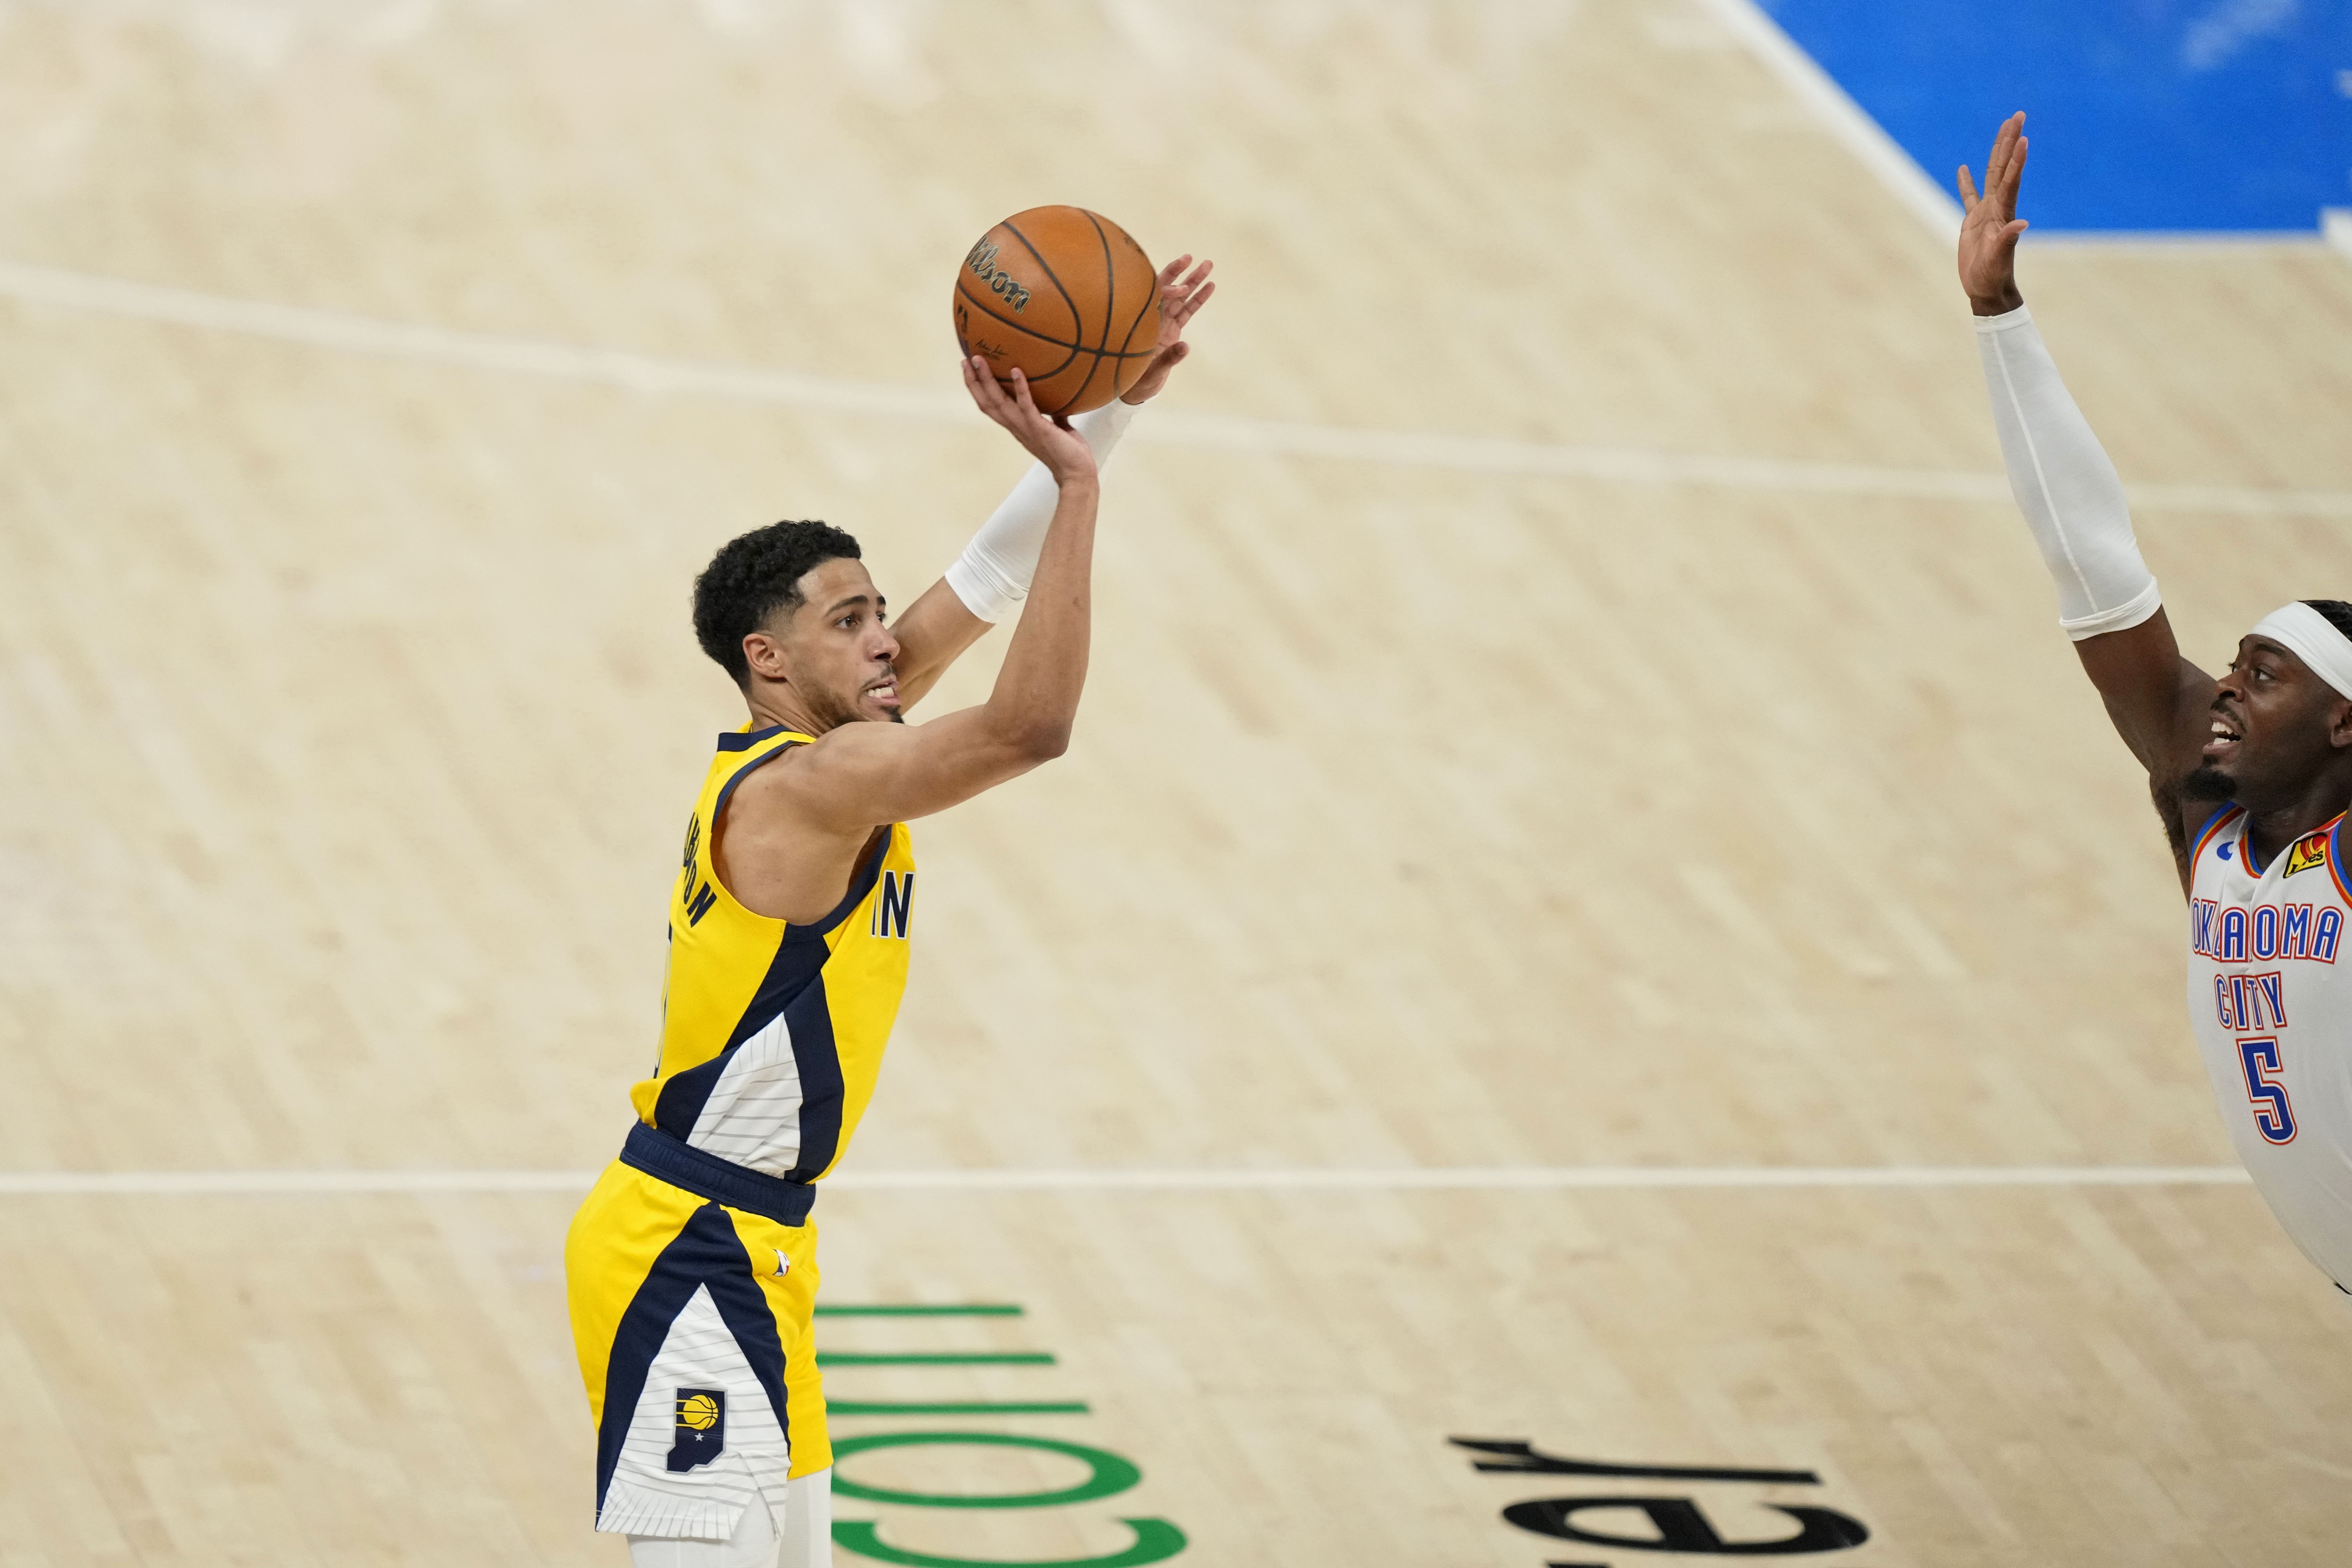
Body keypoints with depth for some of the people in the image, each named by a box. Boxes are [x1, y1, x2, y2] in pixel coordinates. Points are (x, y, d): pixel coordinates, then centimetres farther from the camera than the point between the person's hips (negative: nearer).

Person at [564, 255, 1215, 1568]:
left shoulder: (824, 748, 9)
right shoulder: (811, 785, -18)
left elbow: (991, 584, 11)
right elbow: (1032, 727, -29)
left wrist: (1109, 409, 4)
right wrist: (1076, 478, -27)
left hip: (755, 1251, 10)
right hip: (685, 1258, -10)